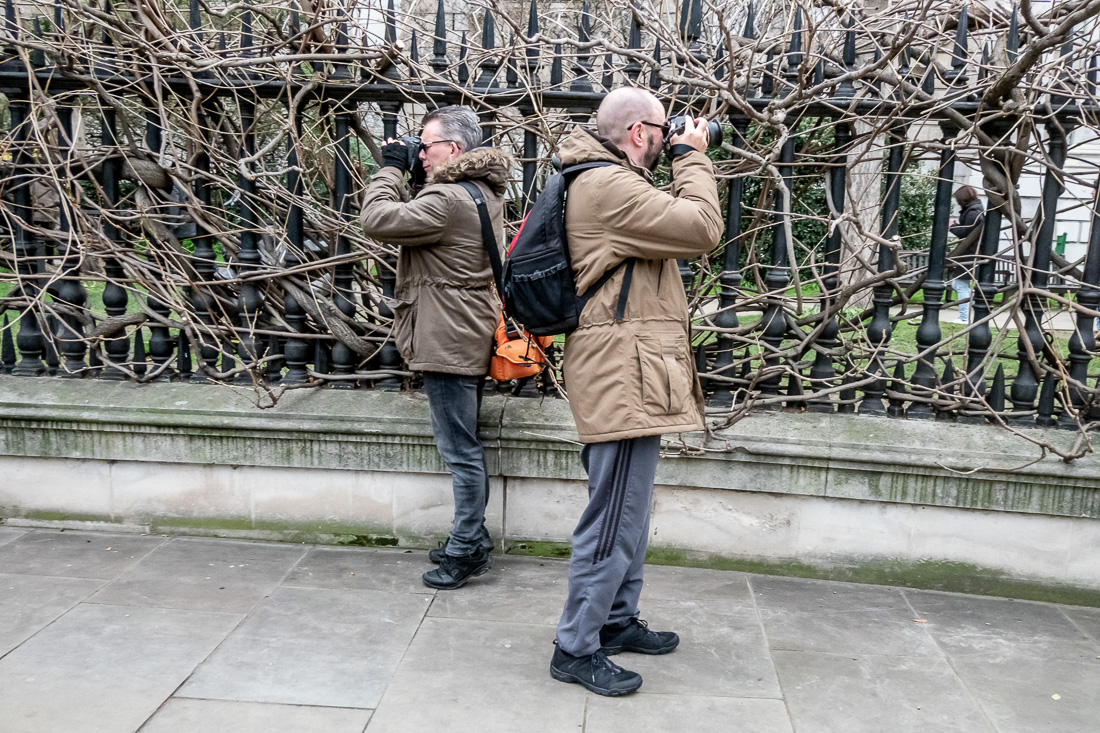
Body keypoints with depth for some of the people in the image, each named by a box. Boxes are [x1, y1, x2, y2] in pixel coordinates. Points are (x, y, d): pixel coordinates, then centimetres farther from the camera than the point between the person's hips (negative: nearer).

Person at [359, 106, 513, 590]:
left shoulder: (448, 200, -19)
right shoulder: (485, 191, 14)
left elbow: (376, 219, -19)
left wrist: (390, 168, -5)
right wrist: (398, 171, 9)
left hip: (449, 341, -11)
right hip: (467, 336, 11)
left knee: (460, 448, -2)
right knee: (464, 445, 17)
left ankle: (467, 550, 9)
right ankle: (471, 540, 29)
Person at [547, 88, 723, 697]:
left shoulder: (609, 181, 20)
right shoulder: (608, 186, -17)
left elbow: (676, 226, 24)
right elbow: (701, 230, -18)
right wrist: (692, 157, -8)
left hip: (627, 377, 12)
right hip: (622, 377, -12)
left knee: (627, 510, 20)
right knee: (615, 519, -5)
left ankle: (616, 621, 34)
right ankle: (576, 648, 8)